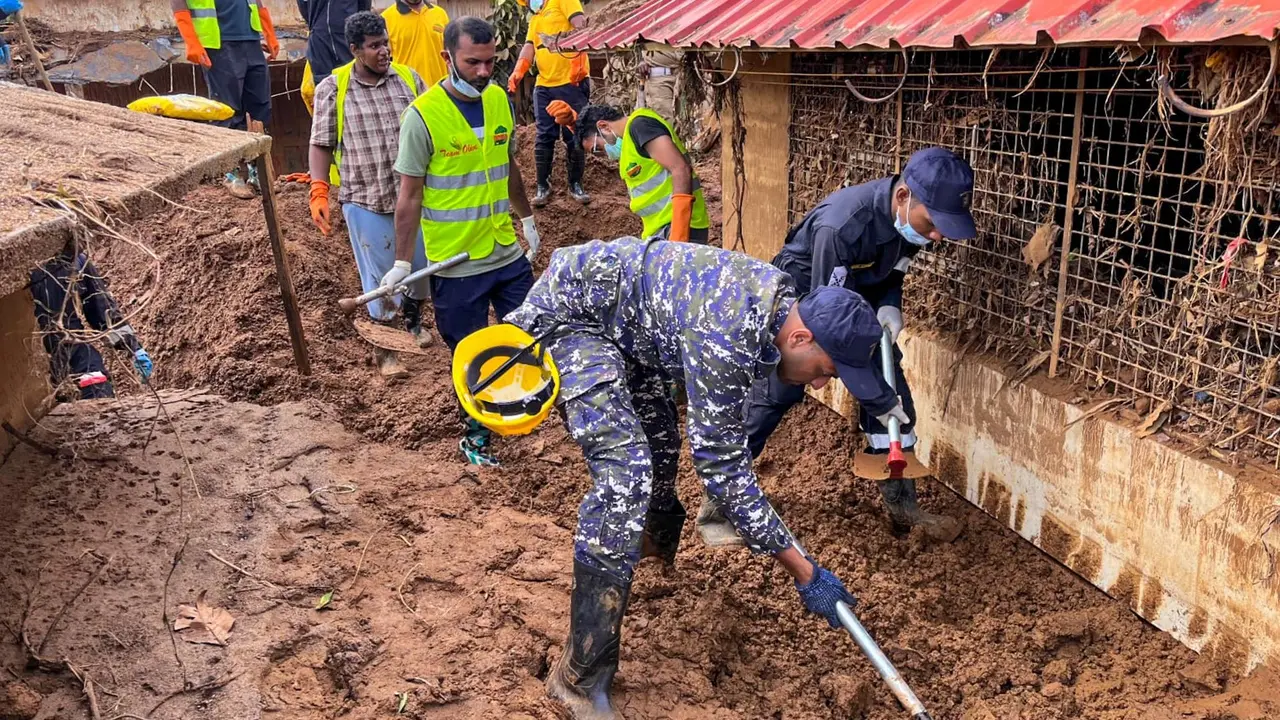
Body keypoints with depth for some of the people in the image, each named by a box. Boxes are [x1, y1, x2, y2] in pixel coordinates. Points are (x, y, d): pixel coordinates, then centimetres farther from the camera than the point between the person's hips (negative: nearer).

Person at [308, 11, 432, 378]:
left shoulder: (408, 78, 2)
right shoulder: (332, 88, -5)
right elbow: (322, 144, 0)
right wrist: (319, 193, -9)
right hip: (365, 200, -3)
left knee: (420, 264, 16)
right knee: (381, 277, 5)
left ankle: (413, 321, 44)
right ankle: (385, 349, 22)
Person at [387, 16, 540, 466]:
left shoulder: (499, 100, 1)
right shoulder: (423, 115, -15)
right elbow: (410, 195, -12)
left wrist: (527, 219, 21)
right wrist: (403, 262, -13)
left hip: (508, 253, 5)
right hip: (455, 264, -4)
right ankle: (475, 435, 30)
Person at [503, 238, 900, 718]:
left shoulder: (782, 296, -7)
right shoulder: (726, 337, -34)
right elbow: (720, 463, -28)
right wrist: (803, 571, -23)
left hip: (623, 319, 10)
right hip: (569, 310, -10)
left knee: (659, 445, 23)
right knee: (625, 471, -24)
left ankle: (656, 537, 57)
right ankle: (581, 677, -17)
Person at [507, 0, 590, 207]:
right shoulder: (535, 19, 23)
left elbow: (581, 26, -14)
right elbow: (529, 47, 13)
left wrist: (577, 61, -25)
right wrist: (518, 72, -5)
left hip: (572, 83, -6)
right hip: (544, 86, 6)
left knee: (574, 136, 1)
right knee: (544, 137, 3)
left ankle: (576, 184, 12)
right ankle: (542, 186, 11)